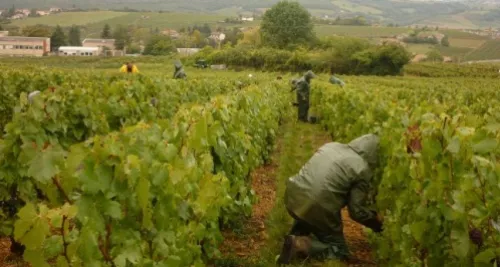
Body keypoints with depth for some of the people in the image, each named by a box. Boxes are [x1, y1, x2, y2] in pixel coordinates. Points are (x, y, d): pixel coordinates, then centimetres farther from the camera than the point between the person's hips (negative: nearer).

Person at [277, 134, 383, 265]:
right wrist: (377, 223, 16)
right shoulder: (362, 169, -4)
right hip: (317, 208, -7)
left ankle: (296, 235, 15)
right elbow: (358, 211, -3)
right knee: (340, 251, 11)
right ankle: (300, 245, -9)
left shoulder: (332, 145, 15)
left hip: (293, 198, 7)